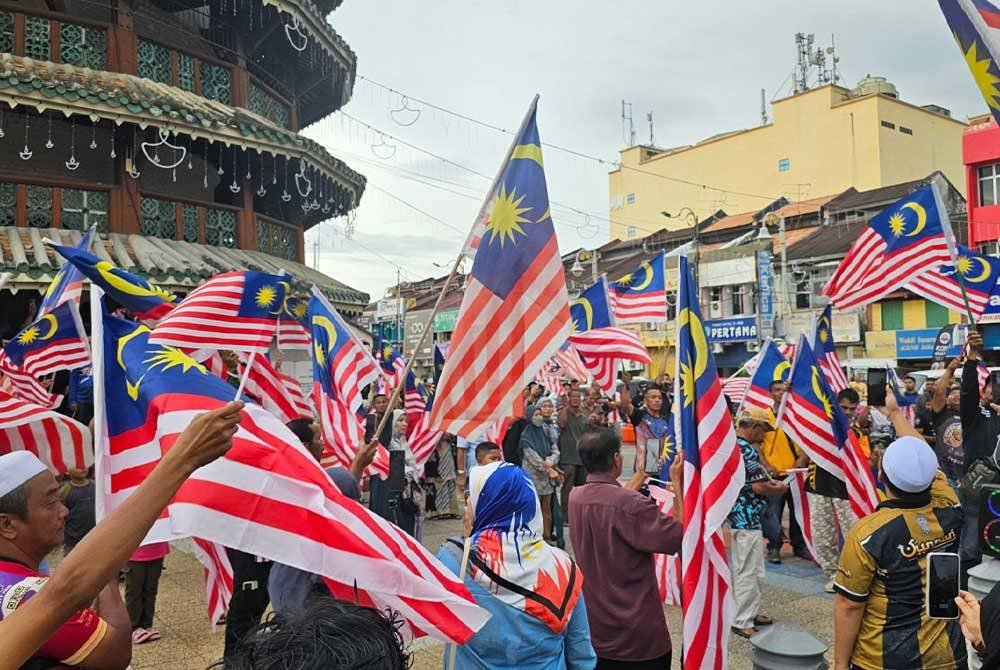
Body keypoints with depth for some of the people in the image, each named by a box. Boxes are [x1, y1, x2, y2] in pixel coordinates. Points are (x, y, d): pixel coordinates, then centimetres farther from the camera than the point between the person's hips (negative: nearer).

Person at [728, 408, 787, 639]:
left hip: (737, 515, 10)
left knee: (753, 570, 21)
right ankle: (742, 622, 8)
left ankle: (749, 612, 31)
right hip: (746, 518, -10)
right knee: (748, 572, 0)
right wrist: (780, 489, -3)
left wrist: (769, 482, 12)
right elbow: (760, 487, -22)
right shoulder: (746, 449, -21)